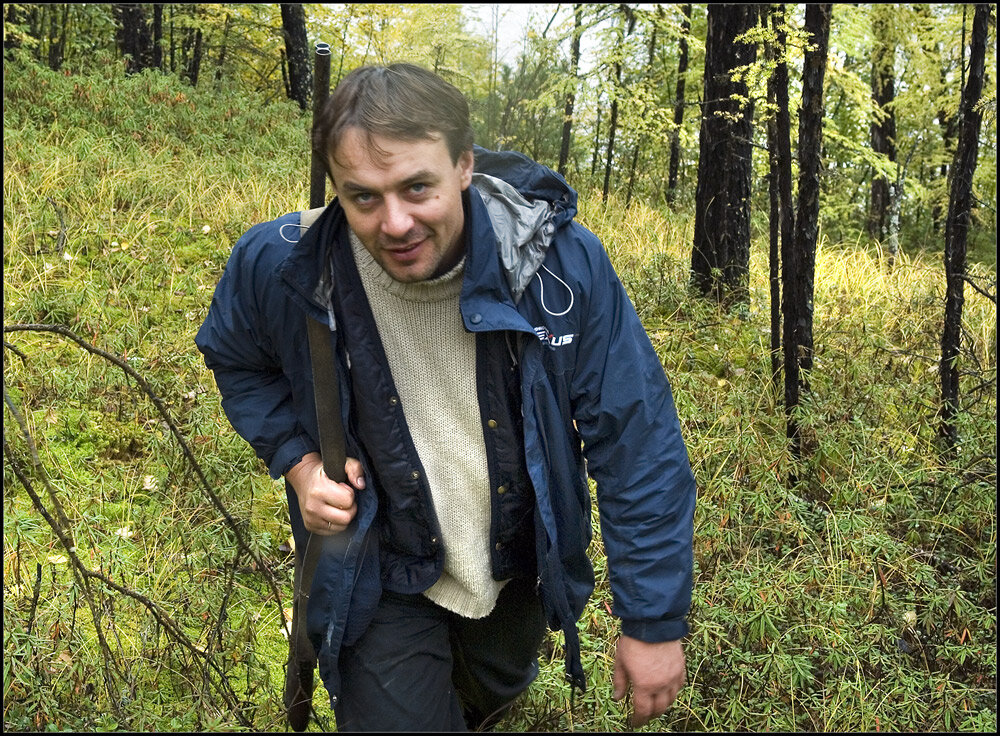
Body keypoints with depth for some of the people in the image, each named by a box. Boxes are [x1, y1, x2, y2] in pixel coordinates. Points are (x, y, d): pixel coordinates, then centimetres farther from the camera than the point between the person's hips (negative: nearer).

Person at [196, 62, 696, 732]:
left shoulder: (561, 261, -27)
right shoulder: (280, 267, -23)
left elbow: (638, 443, -21)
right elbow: (236, 360, 2)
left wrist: (656, 620, -18)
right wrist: (296, 459, -16)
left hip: (520, 569, 2)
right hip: (380, 579, -1)